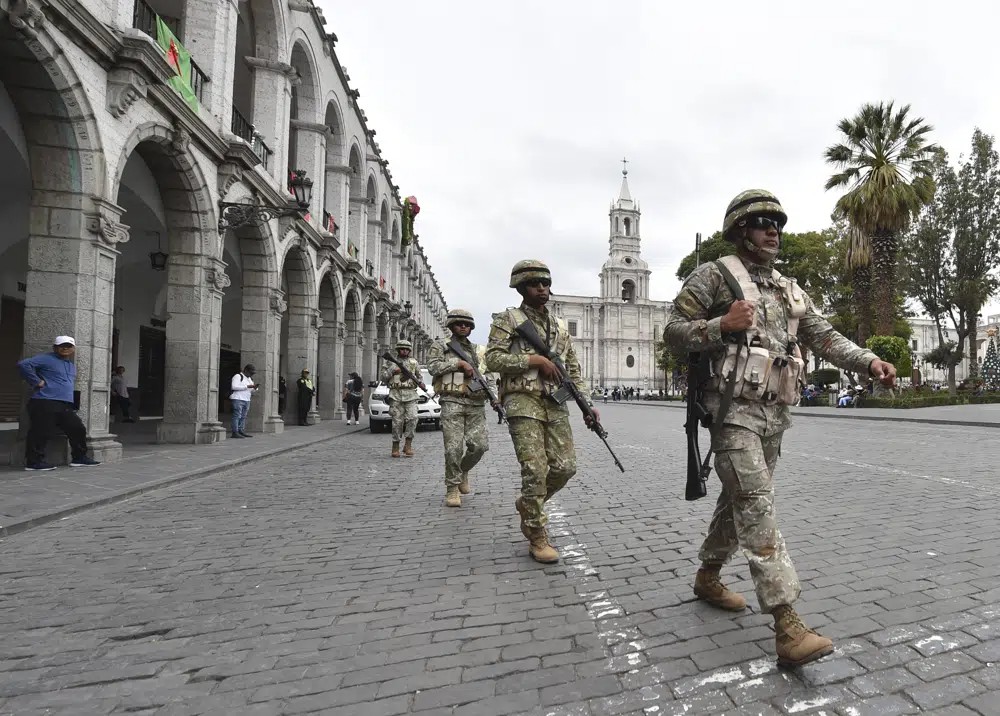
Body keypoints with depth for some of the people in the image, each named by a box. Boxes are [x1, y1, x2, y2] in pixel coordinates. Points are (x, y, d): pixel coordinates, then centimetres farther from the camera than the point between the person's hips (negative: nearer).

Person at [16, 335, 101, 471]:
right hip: (44, 403, -8)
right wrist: (37, 382, -14)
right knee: (41, 433, -5)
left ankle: (79, 458, 15)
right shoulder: (47, 359, -2)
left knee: (78, 429, 6)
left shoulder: (72, 365, 24)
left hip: (66, 406, 8)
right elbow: (23, 364, -13)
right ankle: (34, 461, 4)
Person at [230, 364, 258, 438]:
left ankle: (241, 432, 7)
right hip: (237, 399, -8)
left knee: (243, 417, 5)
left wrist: (254, 388, 0)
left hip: (246, 400, 8)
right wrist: (247, 386, -19)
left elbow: (252, 392, 23)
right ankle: (235, 433, -11)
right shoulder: (238, 376, -3)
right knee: (237, 416, -10)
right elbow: (234, 387, -17)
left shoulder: (250, 379, 21)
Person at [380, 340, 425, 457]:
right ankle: (395, 446, 8)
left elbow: (419, 377, 21)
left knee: (412, 418, -14)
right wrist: (392, 371, -7)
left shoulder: (414, 363, 16)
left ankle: (408, 444, -5)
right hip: (396, 395, -1)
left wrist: (421, 384, 0)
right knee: (397, 421, -3)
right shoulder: (391, 362, 12)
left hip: (411, 395, 1)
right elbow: (383, 378, 9)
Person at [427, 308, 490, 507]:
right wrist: (459, 362, -11)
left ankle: (463, 471, 23)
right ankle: (452, 488, 5)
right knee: (454, 447, -9)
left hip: (475, 404, 4)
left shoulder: (475, 349, 22)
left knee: (480, 444, -5)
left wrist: (488, 391, 11)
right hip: (452, 403, -4)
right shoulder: (440, 346, 9)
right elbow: (433, 366, -7)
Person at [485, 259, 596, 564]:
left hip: (556, 404, 6)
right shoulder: (507, 319, 2)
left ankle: (528, 504, 29)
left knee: (565, 467, 2)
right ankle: (537, 537, 6)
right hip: (524, 403, -5)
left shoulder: (560, 326, 18)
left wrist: (587, 404, 8)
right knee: (535, 470, -9)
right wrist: (534, 359, -14)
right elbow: (493, 359, -9)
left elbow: (574, 369, 18)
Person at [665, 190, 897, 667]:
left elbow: (825, 338, 11)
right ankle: (788, 627, -12)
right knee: (758, 507, -13)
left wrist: (869, 361, -5)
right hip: (733, 410, -7)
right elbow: (673, 331, -7)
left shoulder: (789, 290, 17)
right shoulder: (714, 275, -4)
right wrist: (722, 325, -22)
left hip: (775, 414, 8)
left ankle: (707, 578, 35)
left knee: (740, 501, 16)